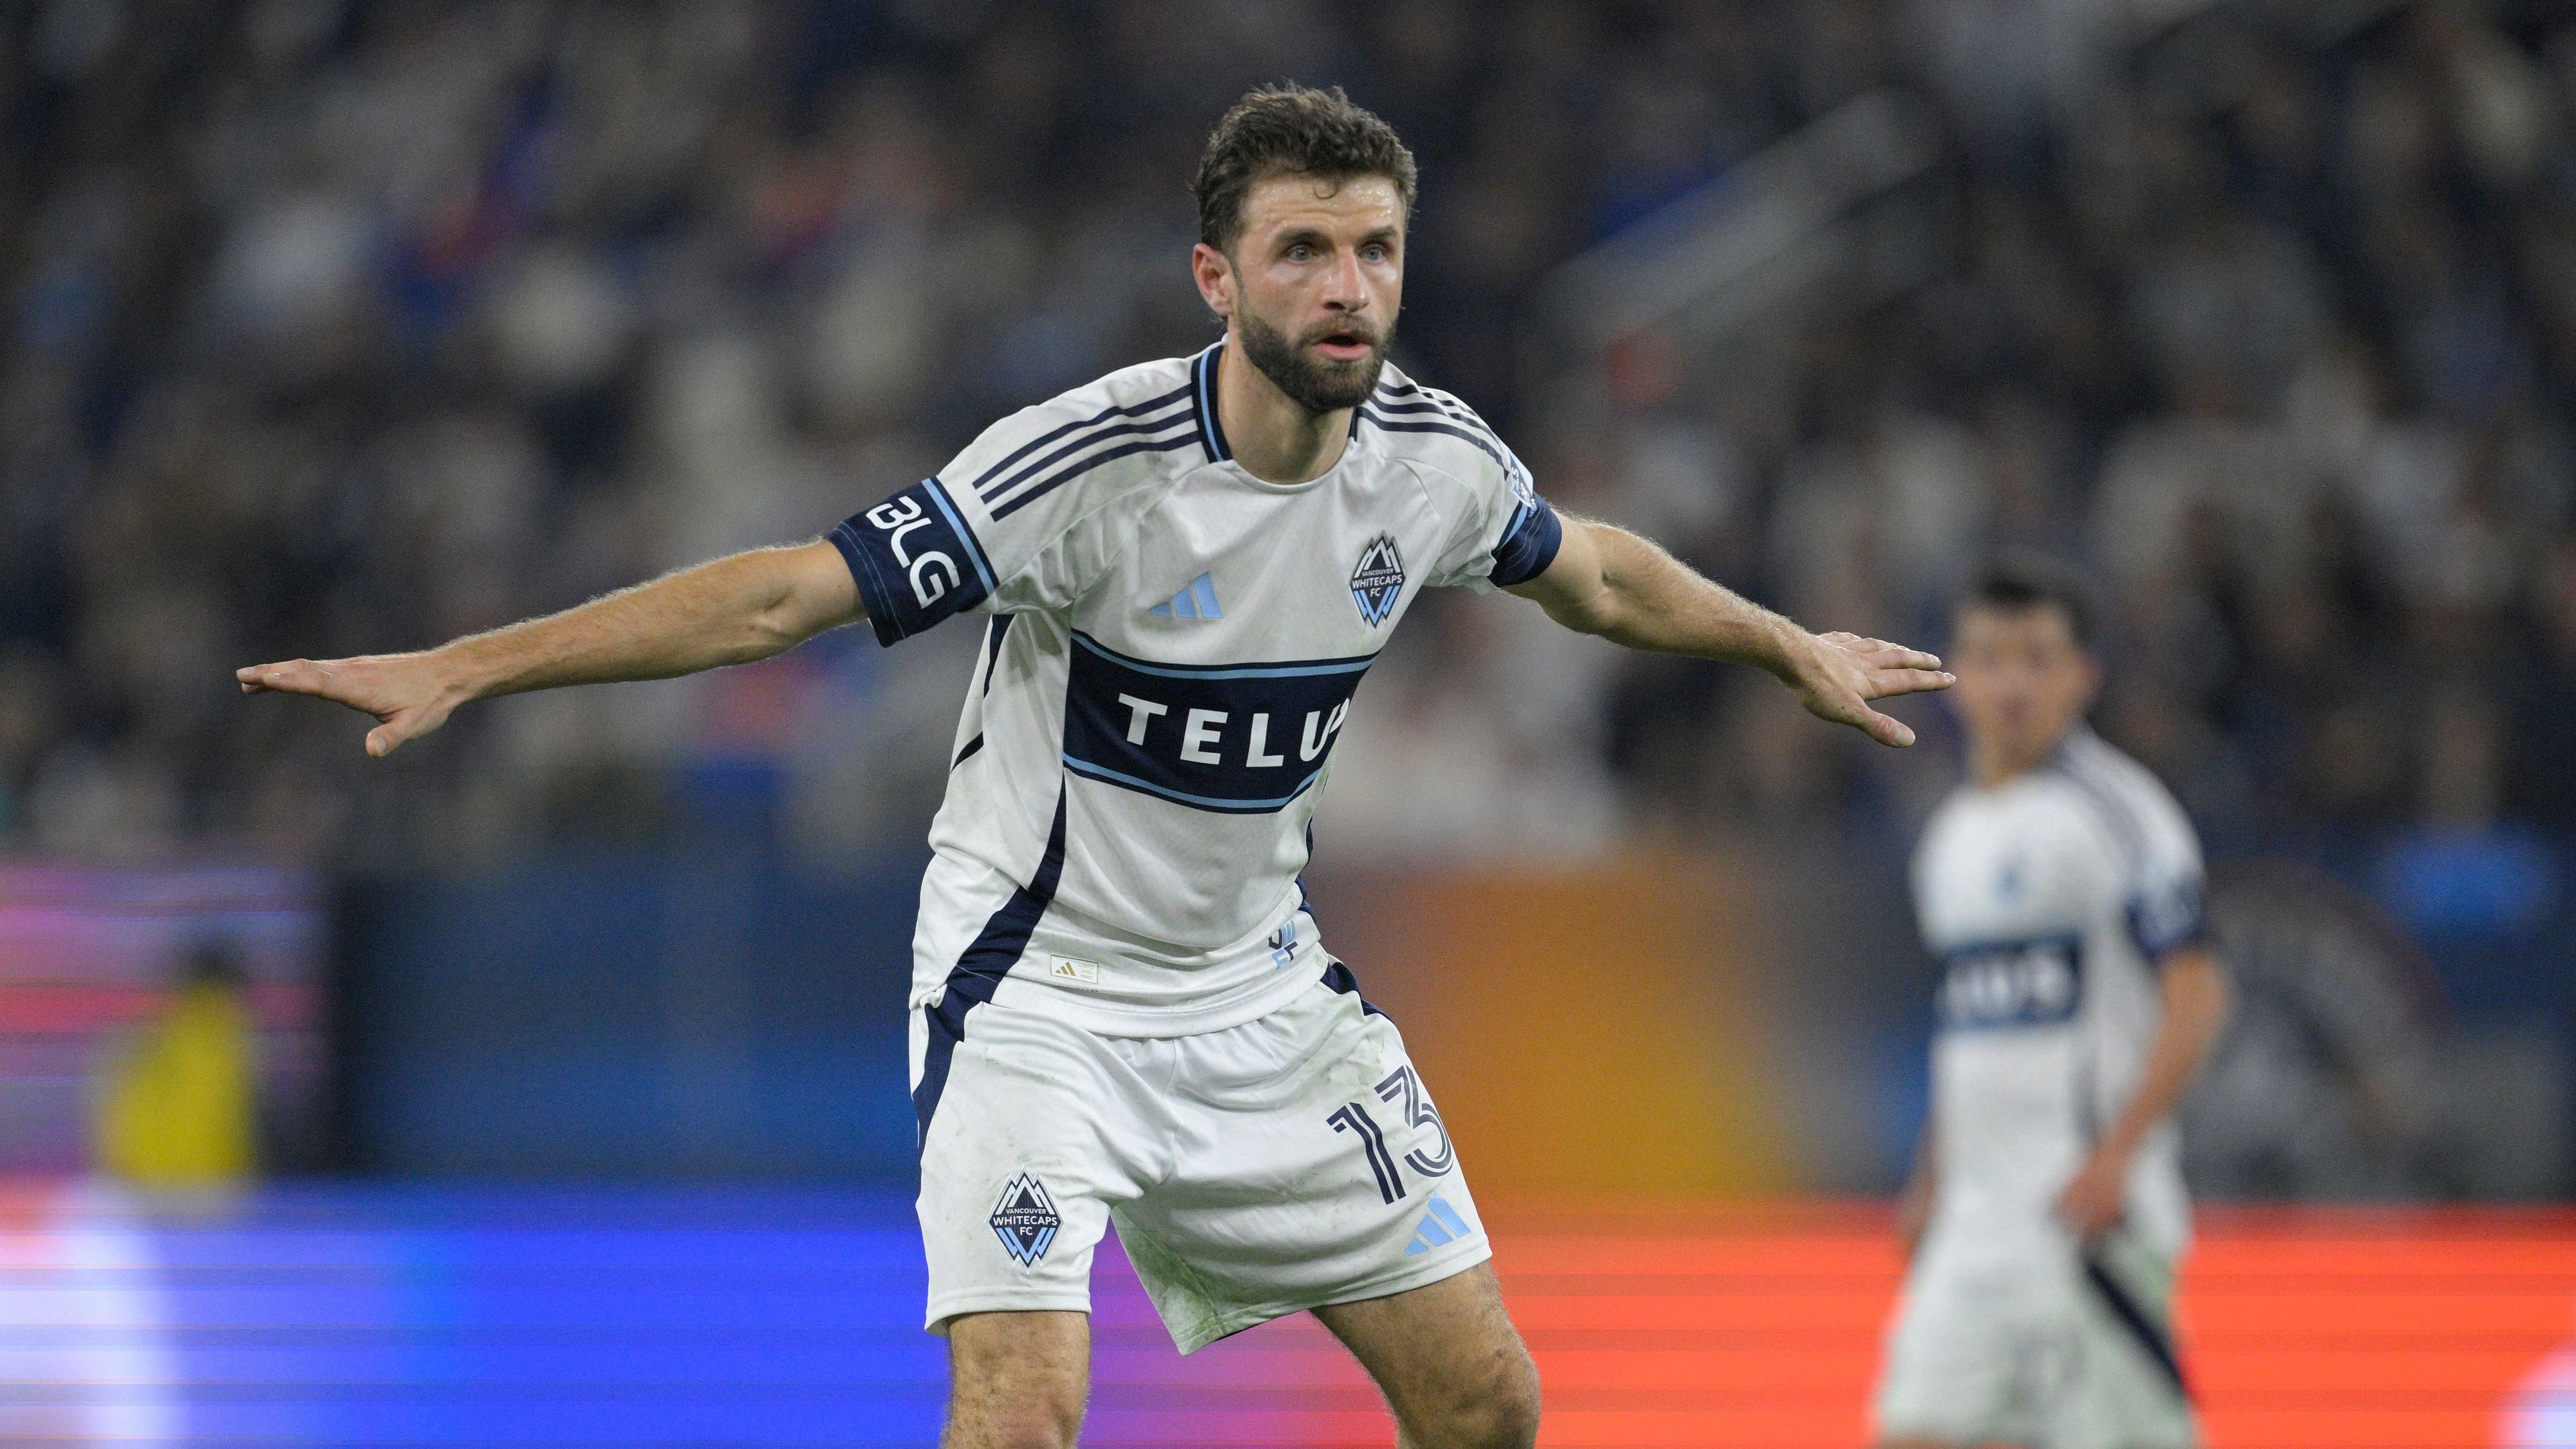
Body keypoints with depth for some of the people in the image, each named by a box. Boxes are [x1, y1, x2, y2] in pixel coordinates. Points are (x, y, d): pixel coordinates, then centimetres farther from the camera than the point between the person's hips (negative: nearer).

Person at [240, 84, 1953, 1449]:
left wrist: (1794, 647, 31)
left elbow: (1596, 572, 17)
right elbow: (787, 594, -27)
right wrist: (463, 668, -34)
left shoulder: (1436, 459, -6)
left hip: (1263, 995, 6)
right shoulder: (1093, 464, -25)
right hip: (1038, 991, -6)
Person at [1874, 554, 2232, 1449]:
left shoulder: (2115, 813, -7)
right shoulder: (1952, 833, 17)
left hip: (2090, 1208, -7)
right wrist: (1930, 1181, 21)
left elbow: (2196, 998, -13)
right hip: (1973, 1220, 7)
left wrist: (2114, 1157, -21)